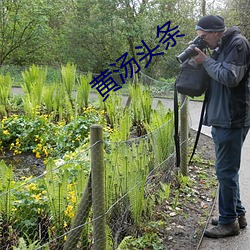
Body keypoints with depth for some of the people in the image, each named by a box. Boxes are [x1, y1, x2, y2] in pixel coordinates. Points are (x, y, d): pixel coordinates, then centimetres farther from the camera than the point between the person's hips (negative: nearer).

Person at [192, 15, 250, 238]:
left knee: (226, 171, -3)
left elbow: (230, 77, -21)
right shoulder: (221, 48, 17)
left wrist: (206, 61, -11)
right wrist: (203, 60, 4)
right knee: (228, 170, 16)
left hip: (232, 120, -10)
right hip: (222, 119, 10)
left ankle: (229, 221, 9)